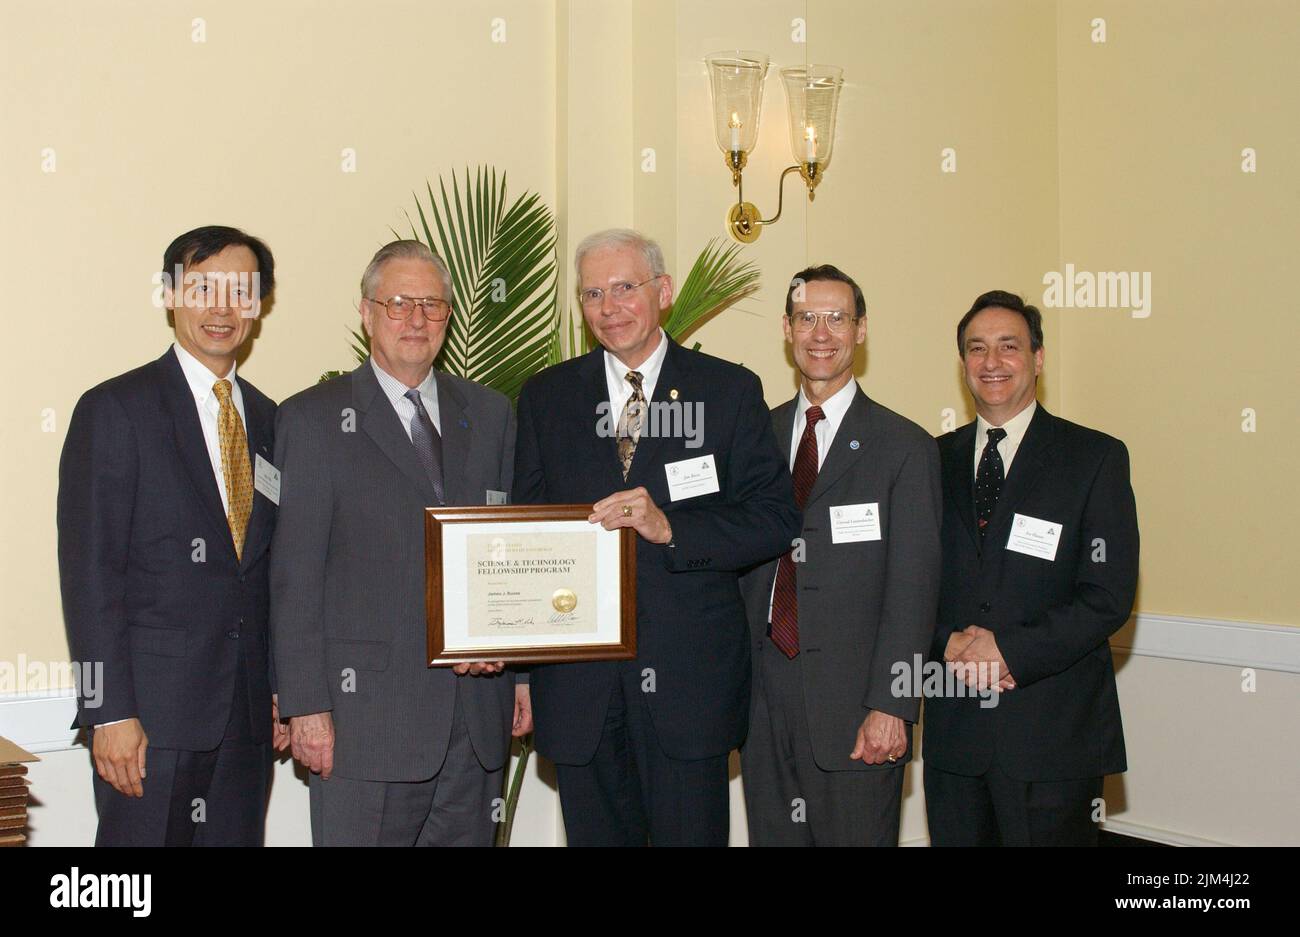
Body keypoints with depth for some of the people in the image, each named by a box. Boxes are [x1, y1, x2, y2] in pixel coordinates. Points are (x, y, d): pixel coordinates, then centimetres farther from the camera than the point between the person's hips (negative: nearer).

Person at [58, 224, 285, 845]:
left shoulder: (266, 419, 12)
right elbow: (88, 571, -10)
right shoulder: (115, 409, -6)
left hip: (247, 714, 5)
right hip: (153, 710, -5)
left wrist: (282, 689, 12)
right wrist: (110, 713, -15)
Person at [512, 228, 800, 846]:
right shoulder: (544, 397, 10)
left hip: (690, 678, -2)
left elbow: (776, 518, -2)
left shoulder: (729, 390, 4)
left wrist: (669, 527, -18)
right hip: (577, 682, 2)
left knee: (691, 834, 4)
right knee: (595, 834, 9)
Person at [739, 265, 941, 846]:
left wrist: (890, 707, -13)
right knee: (772, 837, 12)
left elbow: (912, 590, -7)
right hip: (763, 693, 4)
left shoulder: (905, 447, -3)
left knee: (855, 837, 3)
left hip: (851, 701, -4)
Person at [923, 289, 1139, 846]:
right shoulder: (936, 461, 11)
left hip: (1053, 726, -3)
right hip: (953, 727, 3)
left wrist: (1010, 650, -16)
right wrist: (950, 642, -10)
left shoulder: (1095, 457, 0)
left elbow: (1110, 596, -7)